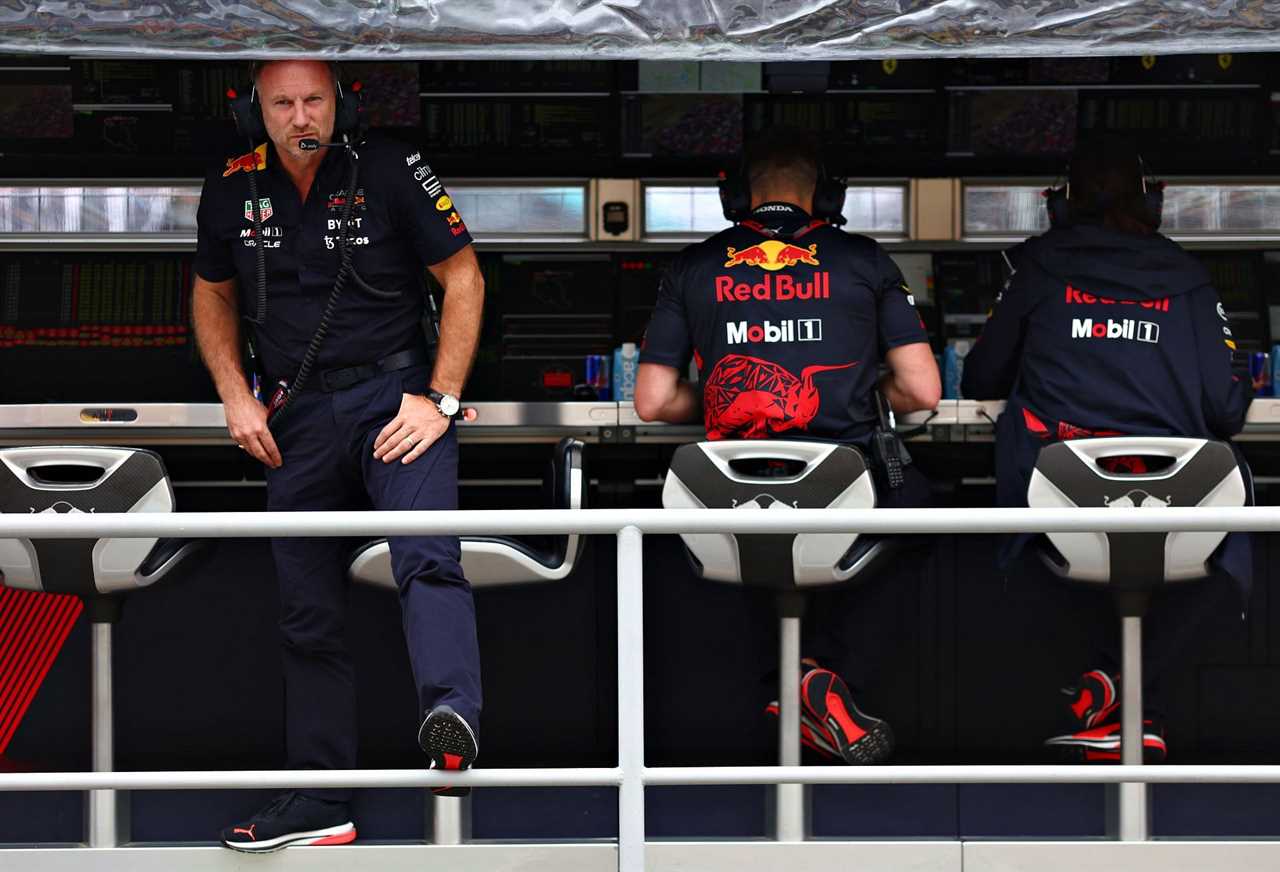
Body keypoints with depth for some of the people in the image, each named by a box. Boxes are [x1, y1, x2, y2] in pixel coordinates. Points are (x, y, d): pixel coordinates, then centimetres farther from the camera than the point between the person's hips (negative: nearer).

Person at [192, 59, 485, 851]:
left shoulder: (390, 171, -8)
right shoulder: (232, 190, 3)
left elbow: (463, 277, -1)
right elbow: (214, 295, 20)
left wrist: (439, 400, -8)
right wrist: (236, 398, 6)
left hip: (395, 397, -4)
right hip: (299, 421, 5)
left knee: (427, 557, -29)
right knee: (310, 616, 9)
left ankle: (454, 717, -50)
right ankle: (320, 801, 18)